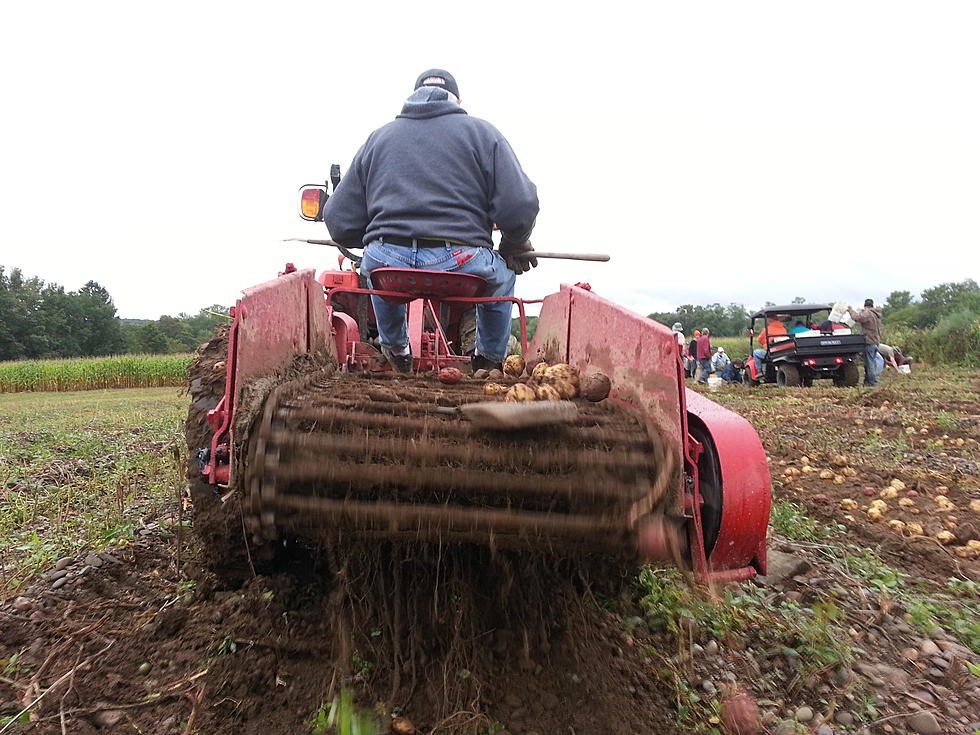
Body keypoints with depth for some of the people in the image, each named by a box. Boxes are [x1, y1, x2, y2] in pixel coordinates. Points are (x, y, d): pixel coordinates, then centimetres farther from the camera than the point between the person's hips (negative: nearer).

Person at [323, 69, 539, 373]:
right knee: (503, 273, 32)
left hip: (387, 267, 3)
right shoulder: (482, 132, 11)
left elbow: (339, 221, 13)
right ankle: (491, 359, 42)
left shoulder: (377, 137, 18)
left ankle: (395, 350, 51)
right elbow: (519, 207, -4)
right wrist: (515, 247, 16)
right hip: (462, 266, -2)